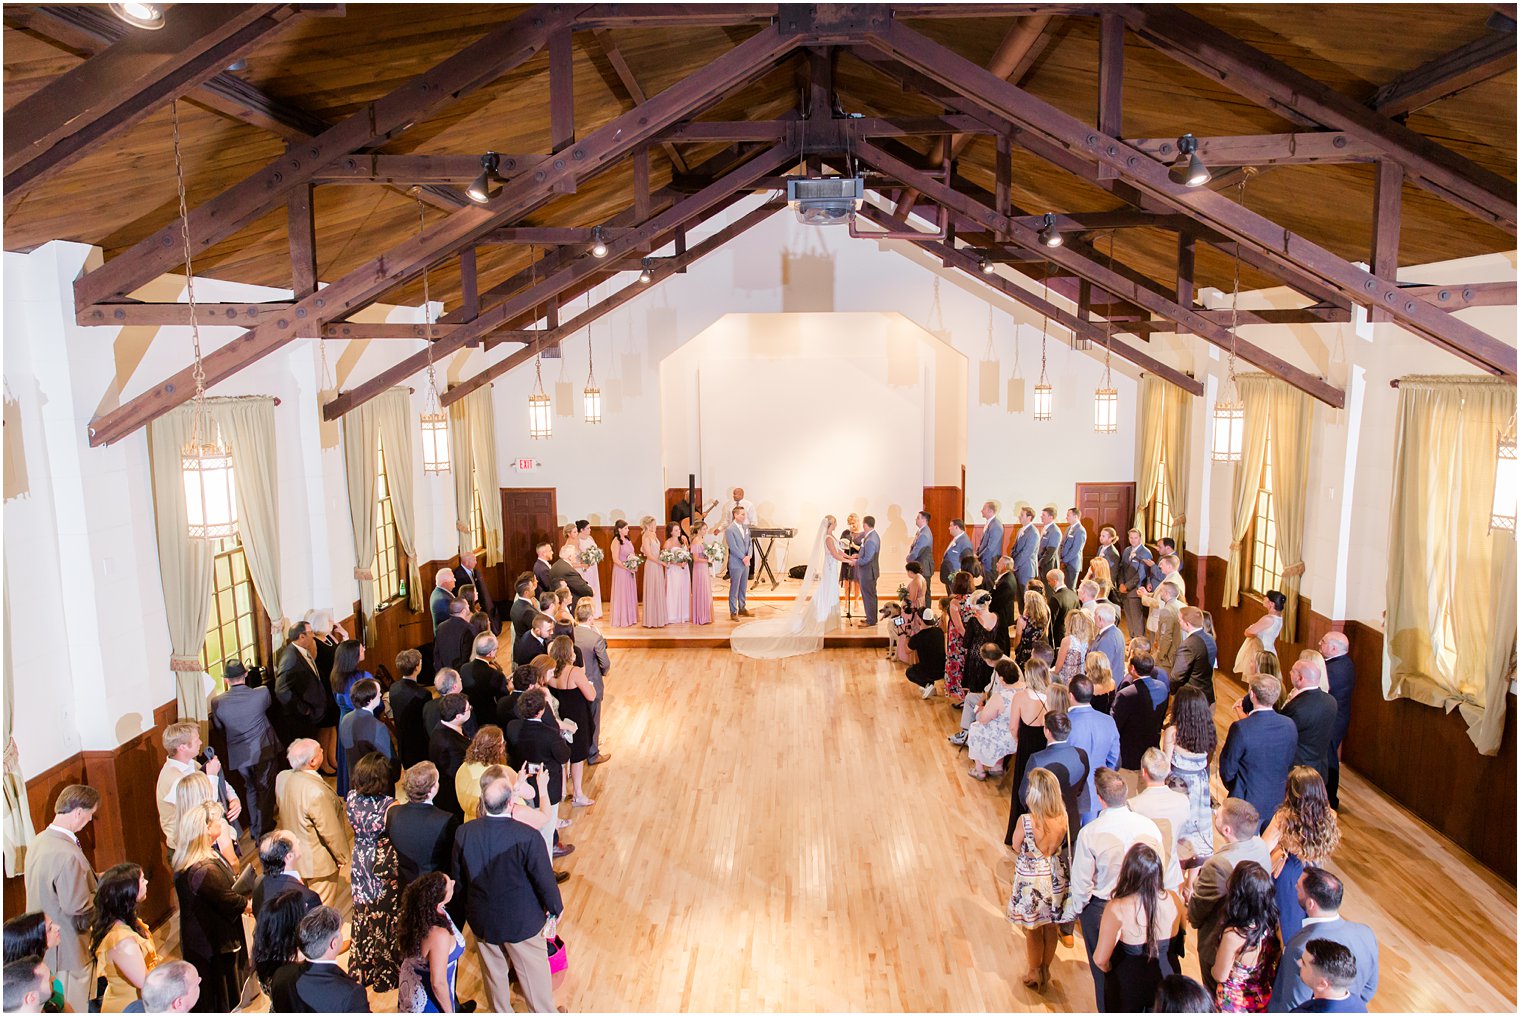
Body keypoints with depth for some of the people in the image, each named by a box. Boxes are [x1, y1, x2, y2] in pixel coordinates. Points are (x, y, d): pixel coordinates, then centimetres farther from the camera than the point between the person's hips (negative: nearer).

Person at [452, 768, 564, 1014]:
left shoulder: (463, 833, -19)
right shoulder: (527, 837, -31)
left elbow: (458, 878, -4)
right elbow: (545, 880, -19)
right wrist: (555, 907, 1)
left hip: (481, 920, 3)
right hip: (522, 921, -3)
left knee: (493, 971, 26)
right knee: (534, 971, 20)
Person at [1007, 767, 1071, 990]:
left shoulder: (1025, 821, -30)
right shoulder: (1063, 817, -17)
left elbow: (1017, 847, -11)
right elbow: (1064, 845, 1)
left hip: (1032, 881, -4)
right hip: (1056, 877, 4)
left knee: (1033, 930, 19)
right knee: (1051, 928, 24)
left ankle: (1034, 973, 38)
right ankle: (1045, 970, 43)